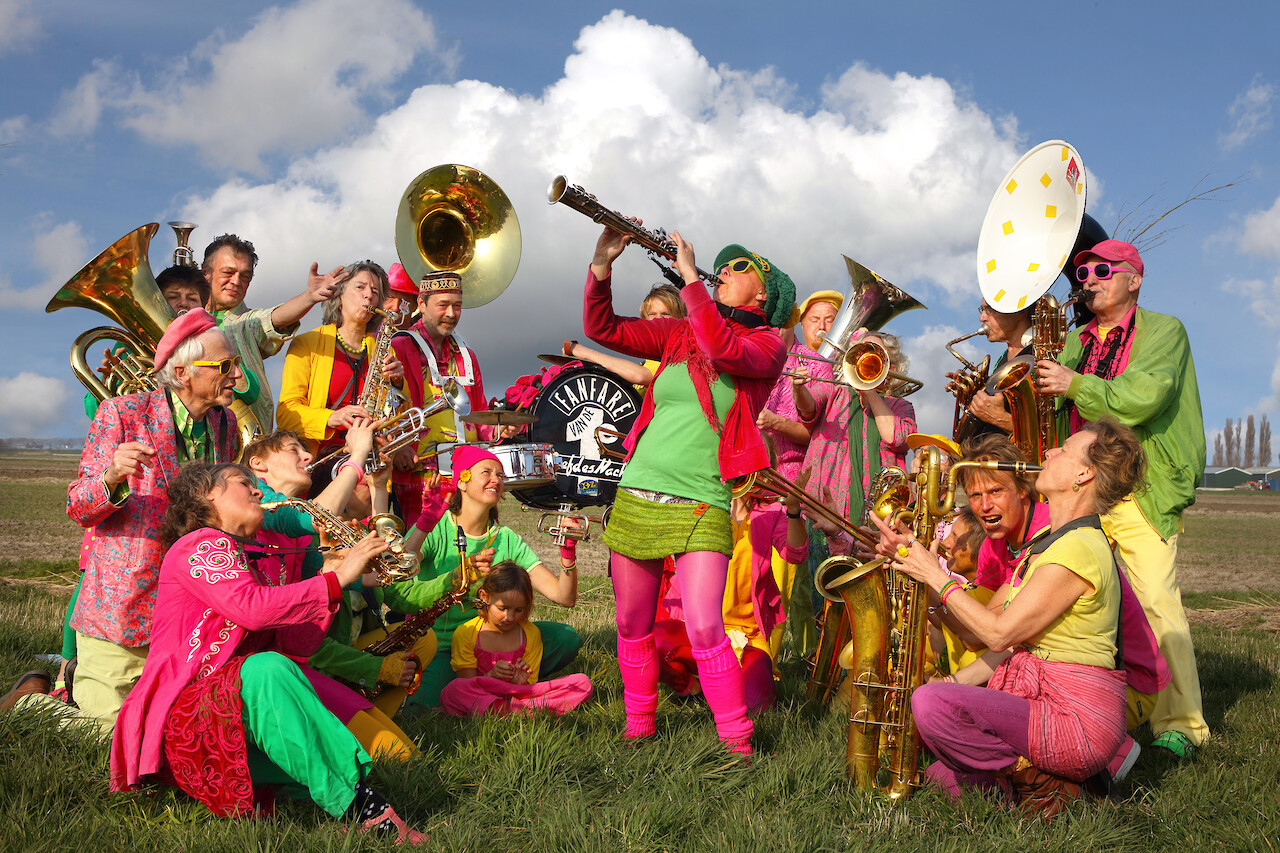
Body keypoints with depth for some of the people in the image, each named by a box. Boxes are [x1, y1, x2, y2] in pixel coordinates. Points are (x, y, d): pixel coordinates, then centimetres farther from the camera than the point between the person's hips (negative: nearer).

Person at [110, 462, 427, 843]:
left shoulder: (244, 566, 27)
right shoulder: (202, 544, -3)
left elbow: (295, 643, 13)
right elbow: (252, 608, -23)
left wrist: (340, 575, 6)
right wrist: (337, 579, -16)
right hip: (183, 711, -9)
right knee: (266, 668, -36)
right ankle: (358, 804, -40)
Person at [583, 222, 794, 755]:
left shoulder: (767, 345, 1)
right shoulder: (680, 335, 14)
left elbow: (723, 349, -21)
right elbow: (602, 329, 11)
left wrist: (690, 276, -17)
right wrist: (602, 266, -3)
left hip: (701, 506, -5)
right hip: (636, 496, 5)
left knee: (705, 631, -16)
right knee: (632, 627, 11)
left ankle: (737, 743, -3)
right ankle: (639, 725, 29)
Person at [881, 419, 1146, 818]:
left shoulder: (1079, 549, -18)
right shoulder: (1047, 540, 14)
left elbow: (998, 633, -18)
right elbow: (987, 618, 10)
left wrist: (936, 576, -9)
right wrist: (920, 558, 4)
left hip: (1076, 716, -9)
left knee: (931, 702, -28)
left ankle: (1033, 780, -11)